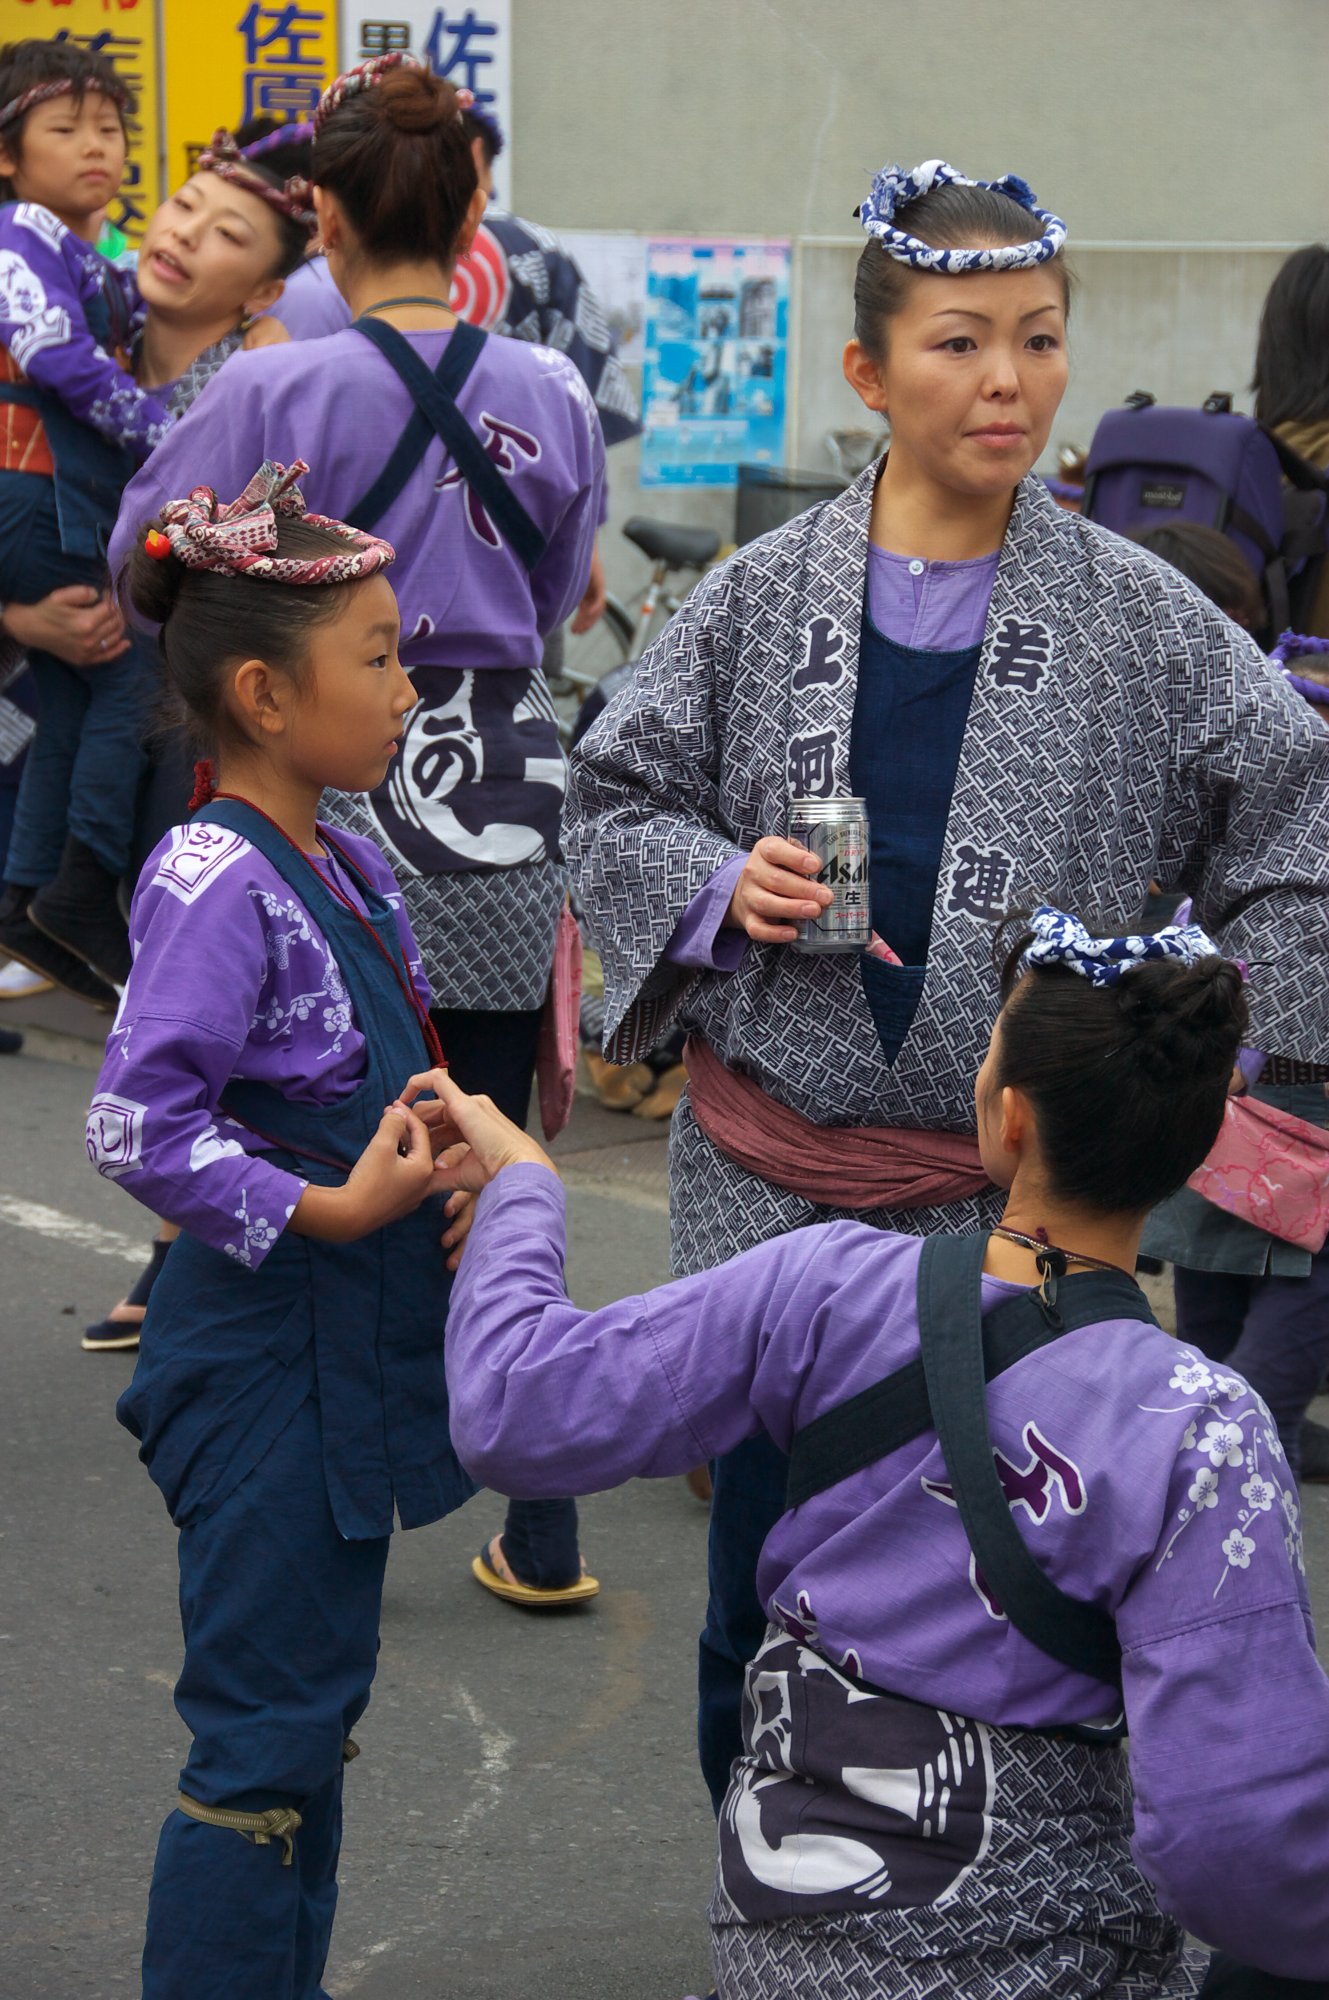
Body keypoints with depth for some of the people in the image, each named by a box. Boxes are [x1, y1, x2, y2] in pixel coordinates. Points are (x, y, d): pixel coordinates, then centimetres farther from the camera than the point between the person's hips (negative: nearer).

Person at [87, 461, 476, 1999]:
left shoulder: (347, 863, 9)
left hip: (354, 1342, 9)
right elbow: (136, 1130, -24)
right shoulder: (213, 883, -18)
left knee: (313, 1713, 17)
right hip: (263, 1360, -9)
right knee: (265, 1738, -3)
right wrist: (329, 1212, -23)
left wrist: (452, 1174, 3)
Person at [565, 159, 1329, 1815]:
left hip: (1020, 1195, -1)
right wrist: (722, 891, -10)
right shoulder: (761, 599, 2)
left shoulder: (1136, 617, -1)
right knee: (768, 1545, 8)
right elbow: (610, 804, 10)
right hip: (777, 1184, 1)